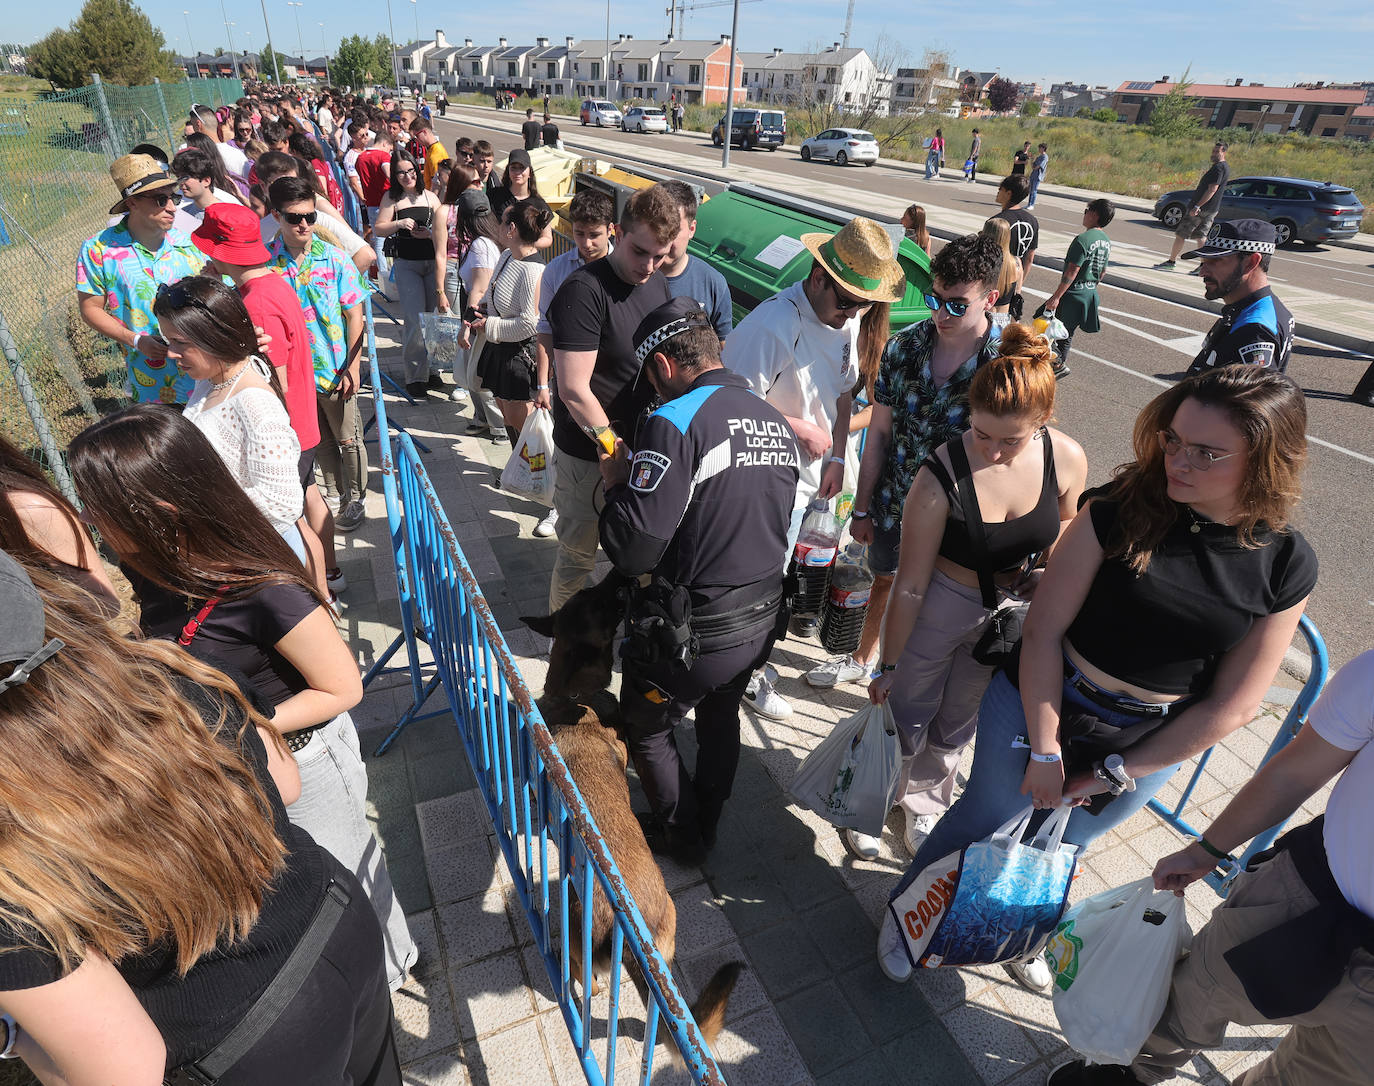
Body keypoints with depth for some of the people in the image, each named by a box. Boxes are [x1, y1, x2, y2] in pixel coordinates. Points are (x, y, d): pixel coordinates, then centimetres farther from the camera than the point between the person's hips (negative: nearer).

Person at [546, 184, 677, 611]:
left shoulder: (658, 284, 7)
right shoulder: (584, 290, -18)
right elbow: (574, 389, -22)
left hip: (644, 445, 7)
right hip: (590, 453, -7)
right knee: (578, 554, 8)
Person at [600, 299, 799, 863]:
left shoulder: (676, 422, -22)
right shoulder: (777, 421, 3)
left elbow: (633, 549, -27)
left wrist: (615, 481, -8)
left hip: (694, 633, -7)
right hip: (763, 622, 7)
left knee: (646, 729, 21)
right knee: (720, 719, 30)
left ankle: (683, 838, 40)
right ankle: (708, 827, 51)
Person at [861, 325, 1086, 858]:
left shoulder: (1068, 459, -18)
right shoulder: (940, 478, -30)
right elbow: (910, 585, -21)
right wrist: (887, 666, -13)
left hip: (1006, 613, 4)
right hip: (937, 609, -4)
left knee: (957, 723, 23)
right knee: (907, 719, 9)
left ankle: (923, 804, 51)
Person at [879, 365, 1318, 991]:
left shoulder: (1285, 565, -14)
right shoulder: (1122, 506, -21)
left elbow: (1229, 708, -9)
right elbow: (1044, 629, -19)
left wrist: (1114, 773, -8)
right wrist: (1045, 751, -16)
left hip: (1147, 746, 2)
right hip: (1038, 701, -2)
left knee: (1060, 848, 24)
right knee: (980, 821, 14)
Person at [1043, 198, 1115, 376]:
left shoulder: (1083, 239, -18)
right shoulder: (1106, 241, 9)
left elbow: (1071, 272, -22)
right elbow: (1103, 271, 16)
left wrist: (1056, 296, -20)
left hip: (1073, 294, -9)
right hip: (1091, 294, 9)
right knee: (1067, 333, 19)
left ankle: (1060, 364, -2)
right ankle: (1061, 363, 27)